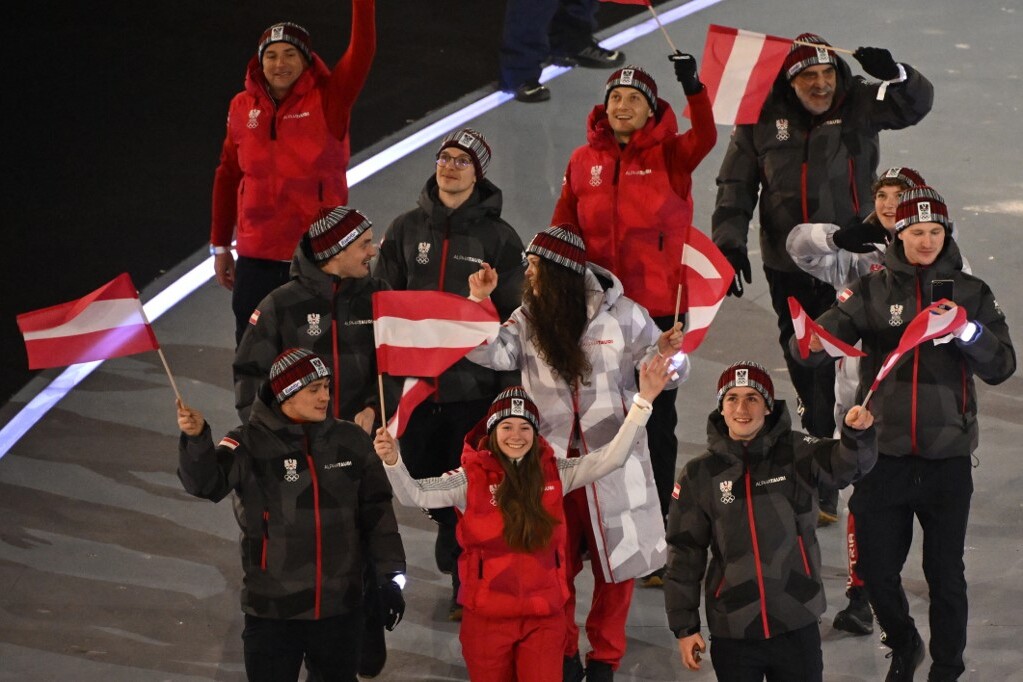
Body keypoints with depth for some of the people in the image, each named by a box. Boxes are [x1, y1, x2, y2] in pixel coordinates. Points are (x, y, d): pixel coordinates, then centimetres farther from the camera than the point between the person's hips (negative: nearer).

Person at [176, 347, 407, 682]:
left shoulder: (352, 441, 1)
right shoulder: (251, 444, -9)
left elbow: (376, 511, 8)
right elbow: (207, 482, -24)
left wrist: (391, 576, 5)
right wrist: (196, 439, -43)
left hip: (340, 607, 3)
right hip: (272, 609, -3)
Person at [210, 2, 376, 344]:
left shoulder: (328, 99, -4)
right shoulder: (243, 107, 5)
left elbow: (362, 49, -18)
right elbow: (227, 177, 12)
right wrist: (220, 246, 14)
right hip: (256, 257, 3)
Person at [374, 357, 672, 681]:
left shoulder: (553, 473, 2)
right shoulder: (473, 477, -5)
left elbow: (610, 457, -1)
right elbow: (415, 494, -13)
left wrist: (643, 401, -8)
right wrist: (392, 461, -33)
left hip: (544, 618, 1)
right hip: (487, 618, -1)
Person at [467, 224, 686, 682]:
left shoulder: (621, 315, -7)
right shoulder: (527, 320, 1)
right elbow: (489, 354, -12)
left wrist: (668, 354, -27)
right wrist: (479, 301, -22)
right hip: (551, 463, 2)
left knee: (617, 560, 7)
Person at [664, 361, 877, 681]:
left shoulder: (795, 453, -3)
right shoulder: (699, 474, 0)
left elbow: (847, 463, -22)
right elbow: (685, 553, 5)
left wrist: (857, 432, -44)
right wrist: (684, 626, 4)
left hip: (797, 626, -1)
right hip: (732, 633, 1)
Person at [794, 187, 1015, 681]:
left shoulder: (970, 293, 3)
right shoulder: (874, 290, 3)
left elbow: (1001, 367, -4)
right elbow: (819, 346, -7)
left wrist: (968, 330, -22)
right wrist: (812, 340, -31)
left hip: (947, 459, -1)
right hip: (884, 455, 1)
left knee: (945, 575, 5)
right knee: (875, 569, 7)